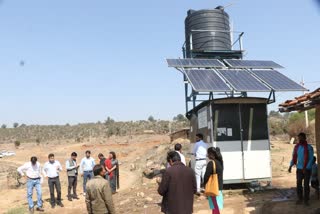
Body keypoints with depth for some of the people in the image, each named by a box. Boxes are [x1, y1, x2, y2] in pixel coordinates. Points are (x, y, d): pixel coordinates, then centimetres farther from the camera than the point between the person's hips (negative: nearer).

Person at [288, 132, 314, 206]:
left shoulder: (309, 147, -11)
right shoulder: (296, 147, 2)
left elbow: (311, 159, -13)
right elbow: (294, 157, 8)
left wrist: (305, 168, -19)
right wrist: (290, 166, -2)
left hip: (307, 169, -4)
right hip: (299, 169, 4)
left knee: (306, 185, 3)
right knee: (298, 184, 7)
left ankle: (306, 200, 15)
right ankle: (300, 198, 19)